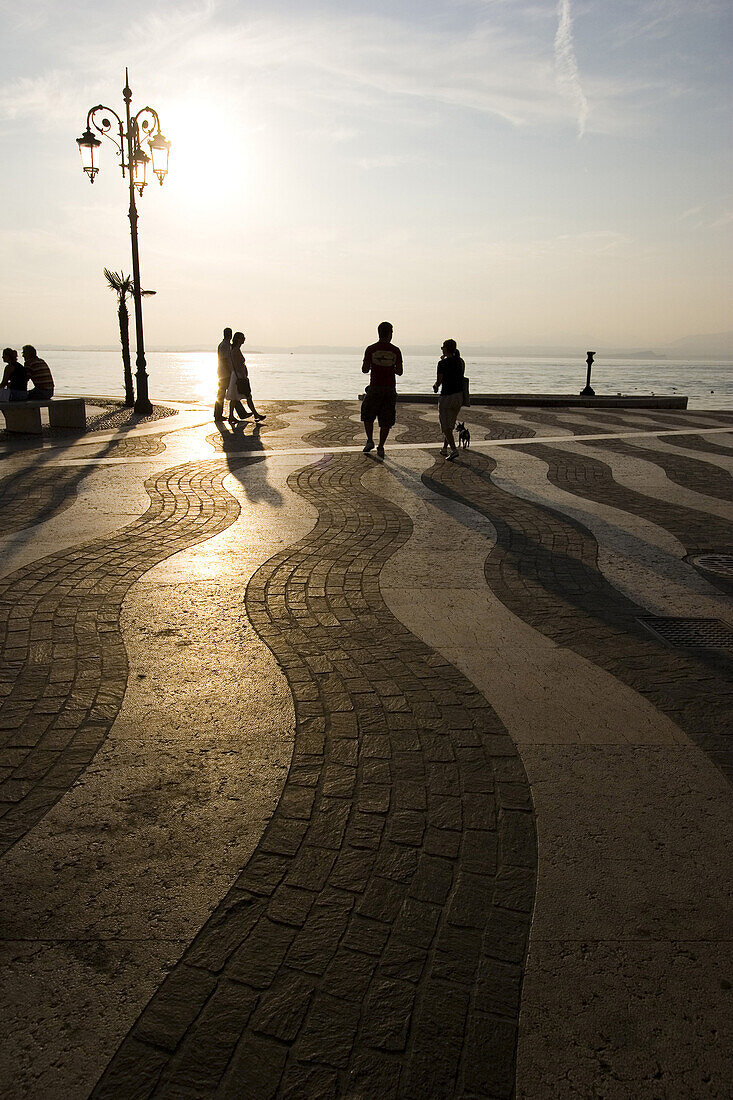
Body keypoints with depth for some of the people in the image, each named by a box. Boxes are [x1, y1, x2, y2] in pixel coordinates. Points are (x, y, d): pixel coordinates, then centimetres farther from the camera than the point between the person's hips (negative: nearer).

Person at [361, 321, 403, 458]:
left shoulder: (371, 349, -4)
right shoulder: (395, 351, 0)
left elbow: (365, 370, -5)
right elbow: (399, 371, 3)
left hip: (375, 388, -1)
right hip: (390, 389, 1)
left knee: (367, 416, 17)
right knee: (386, 421, 7)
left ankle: (370, 440, 5)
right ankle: (381, 447, 5)